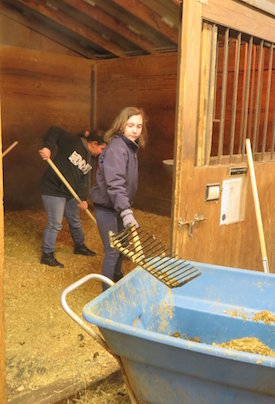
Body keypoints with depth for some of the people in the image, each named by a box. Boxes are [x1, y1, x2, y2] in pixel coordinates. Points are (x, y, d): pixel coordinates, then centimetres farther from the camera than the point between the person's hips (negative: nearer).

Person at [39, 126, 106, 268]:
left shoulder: (92, 160, 5)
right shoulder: (73, 142, -17)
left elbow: (85, 180, 0)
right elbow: (54, 131, -16)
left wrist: (83, 198, -13)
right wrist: (48, 147, -32)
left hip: (71, 192, 8)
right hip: (53, 189, -8)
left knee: (75, 221, 21)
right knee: (55, 224, -4)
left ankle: (79, 246, 43)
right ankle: (47, 255, 11)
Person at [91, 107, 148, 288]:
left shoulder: (131, 146, 6)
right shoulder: (116, 148, -25)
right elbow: (114, 184, -36)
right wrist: (126, 212, -44)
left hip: (118, 206, 10)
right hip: (106, 207, -10)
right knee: (112, 251, -3)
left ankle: (117, 283, 45)